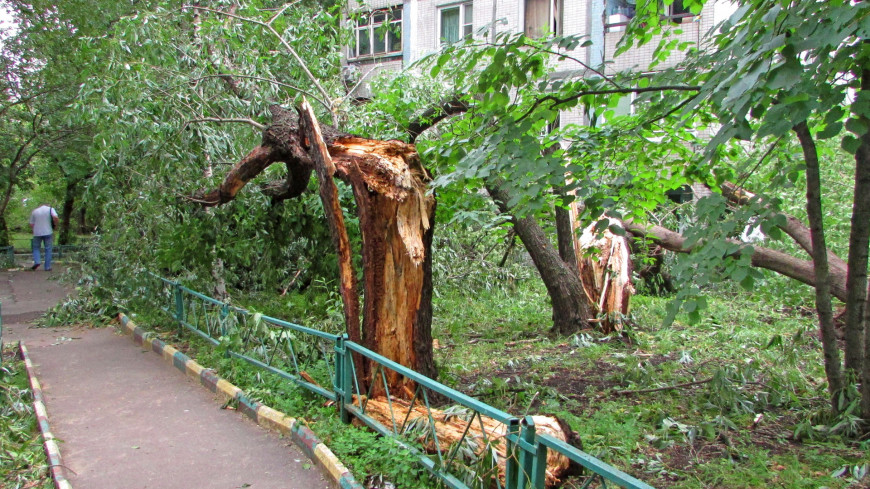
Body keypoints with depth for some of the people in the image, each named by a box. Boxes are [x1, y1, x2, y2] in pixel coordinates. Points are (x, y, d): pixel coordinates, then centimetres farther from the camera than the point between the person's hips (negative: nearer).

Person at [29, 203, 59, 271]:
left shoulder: (34, 211, 9)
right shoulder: (50, 209, 2)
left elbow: (31, 225, 7)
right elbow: (55, 217, -17)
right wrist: (55, 225, 0)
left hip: (37, 233, 1)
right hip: (48, 232, -1)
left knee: (36, 247, 17)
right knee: (48, 249, 5)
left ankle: (36, 261, -4)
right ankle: (47, 266, 4)